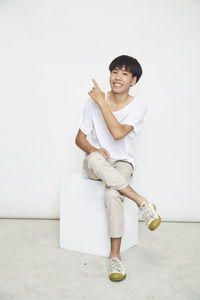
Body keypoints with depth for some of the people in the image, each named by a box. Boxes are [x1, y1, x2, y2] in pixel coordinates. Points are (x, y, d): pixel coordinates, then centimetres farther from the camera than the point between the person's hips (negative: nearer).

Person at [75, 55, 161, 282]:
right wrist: (94, 150, -21)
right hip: (96, 164, 1)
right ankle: (142, 202, -31)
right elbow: (80, 138, 0)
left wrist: (102, 101, -18)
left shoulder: (138, 107, -5)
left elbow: (118, 133, -22)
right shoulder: (93, 102, -2)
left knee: (112, 193, -35)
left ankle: (115, 255, -23)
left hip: (122, 162, -1)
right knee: (95, 159, -38)